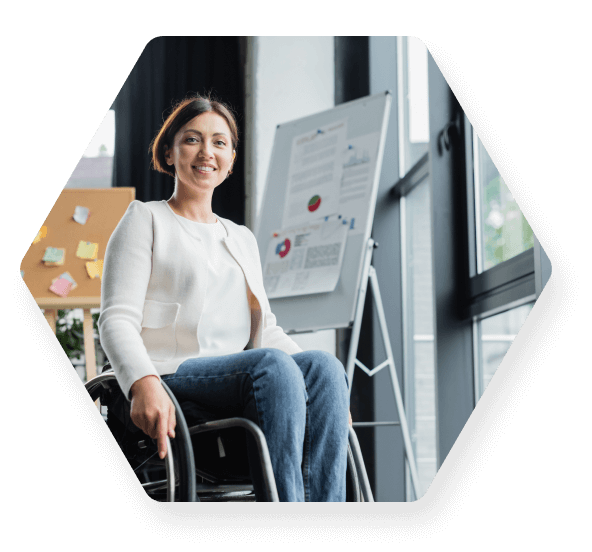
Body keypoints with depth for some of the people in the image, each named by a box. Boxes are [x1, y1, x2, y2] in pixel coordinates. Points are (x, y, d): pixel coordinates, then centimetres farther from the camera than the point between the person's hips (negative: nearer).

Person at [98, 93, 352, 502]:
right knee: (272, 364, -33)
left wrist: (326, 382, 4)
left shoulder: (243, 239, 29)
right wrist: (143, 383, -24)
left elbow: (266, 330, 24)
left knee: (323, 366, -25)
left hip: (240, 384, 5)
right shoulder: (146, 219, 11)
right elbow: (117, 320, -2)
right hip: (169, 376, -5)